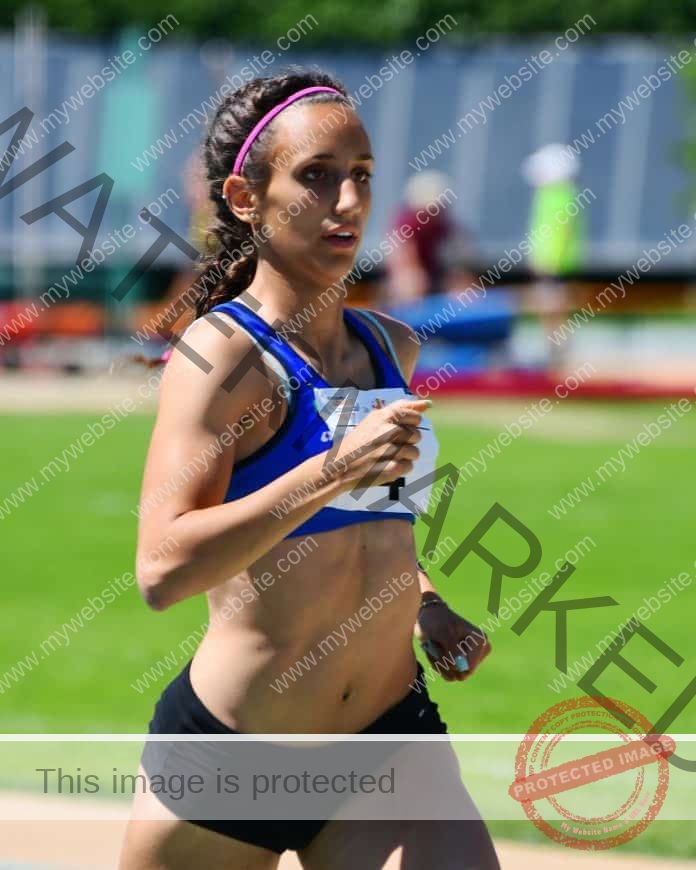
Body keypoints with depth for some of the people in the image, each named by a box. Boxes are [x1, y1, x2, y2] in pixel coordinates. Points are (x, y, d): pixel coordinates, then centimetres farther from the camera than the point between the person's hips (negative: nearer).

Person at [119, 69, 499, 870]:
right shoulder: (223, 351, -13)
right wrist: (334, 469, -31)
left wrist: (424, 604, 10)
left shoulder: (391, 348, 9)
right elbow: (163, 572, -26)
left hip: (390, 737, 5)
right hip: (226, 751, -5)